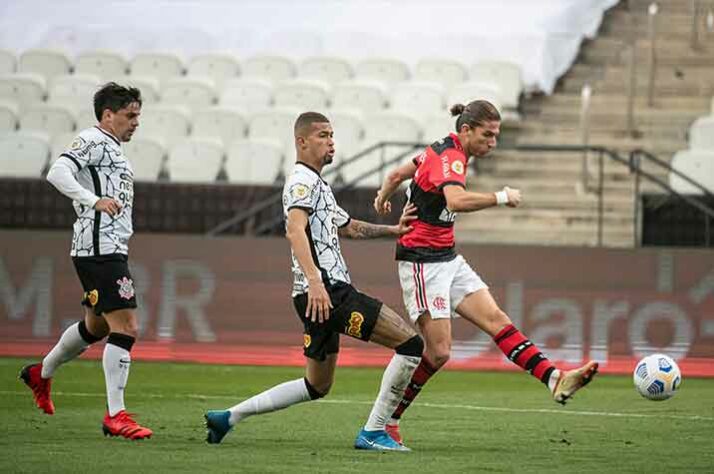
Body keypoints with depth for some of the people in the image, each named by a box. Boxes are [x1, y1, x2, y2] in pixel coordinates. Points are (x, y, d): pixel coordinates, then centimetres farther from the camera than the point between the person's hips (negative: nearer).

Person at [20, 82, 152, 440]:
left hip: (110, 249, 11)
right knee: (125, 328, -14)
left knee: (96, 326, 24)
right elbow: (57, 172, -22)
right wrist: (94, 200, -33)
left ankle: (41, 373, 43)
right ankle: (115, 416, -14)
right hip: (100, 248, -11)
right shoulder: (93, 140, -8)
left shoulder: (112, 149, 22)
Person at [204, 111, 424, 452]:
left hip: (325, 294, 11)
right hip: (328, 290, -11)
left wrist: (393, 230, 31)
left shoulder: (318, 184, 25)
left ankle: (229, 417, 19)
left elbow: (346, 227, 40)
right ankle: (373, 433, -11)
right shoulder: (302, 180, -7)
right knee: (411, 343, -12)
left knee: (317, 386, 20)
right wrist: (314, 280, -36)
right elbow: (295, 229, -24)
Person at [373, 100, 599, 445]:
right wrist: (502, 197, -29)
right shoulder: (449, 158, -18)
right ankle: (387, 420, 3)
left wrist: (383, 197, 46)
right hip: (422, 263, -10)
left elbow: (396, 175, 27)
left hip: (447, 260, 10)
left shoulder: (444, 152, 12)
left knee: (497, 320, -5)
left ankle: (555, 380, -17)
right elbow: (456, 200, -39)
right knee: (438, 352, -10)